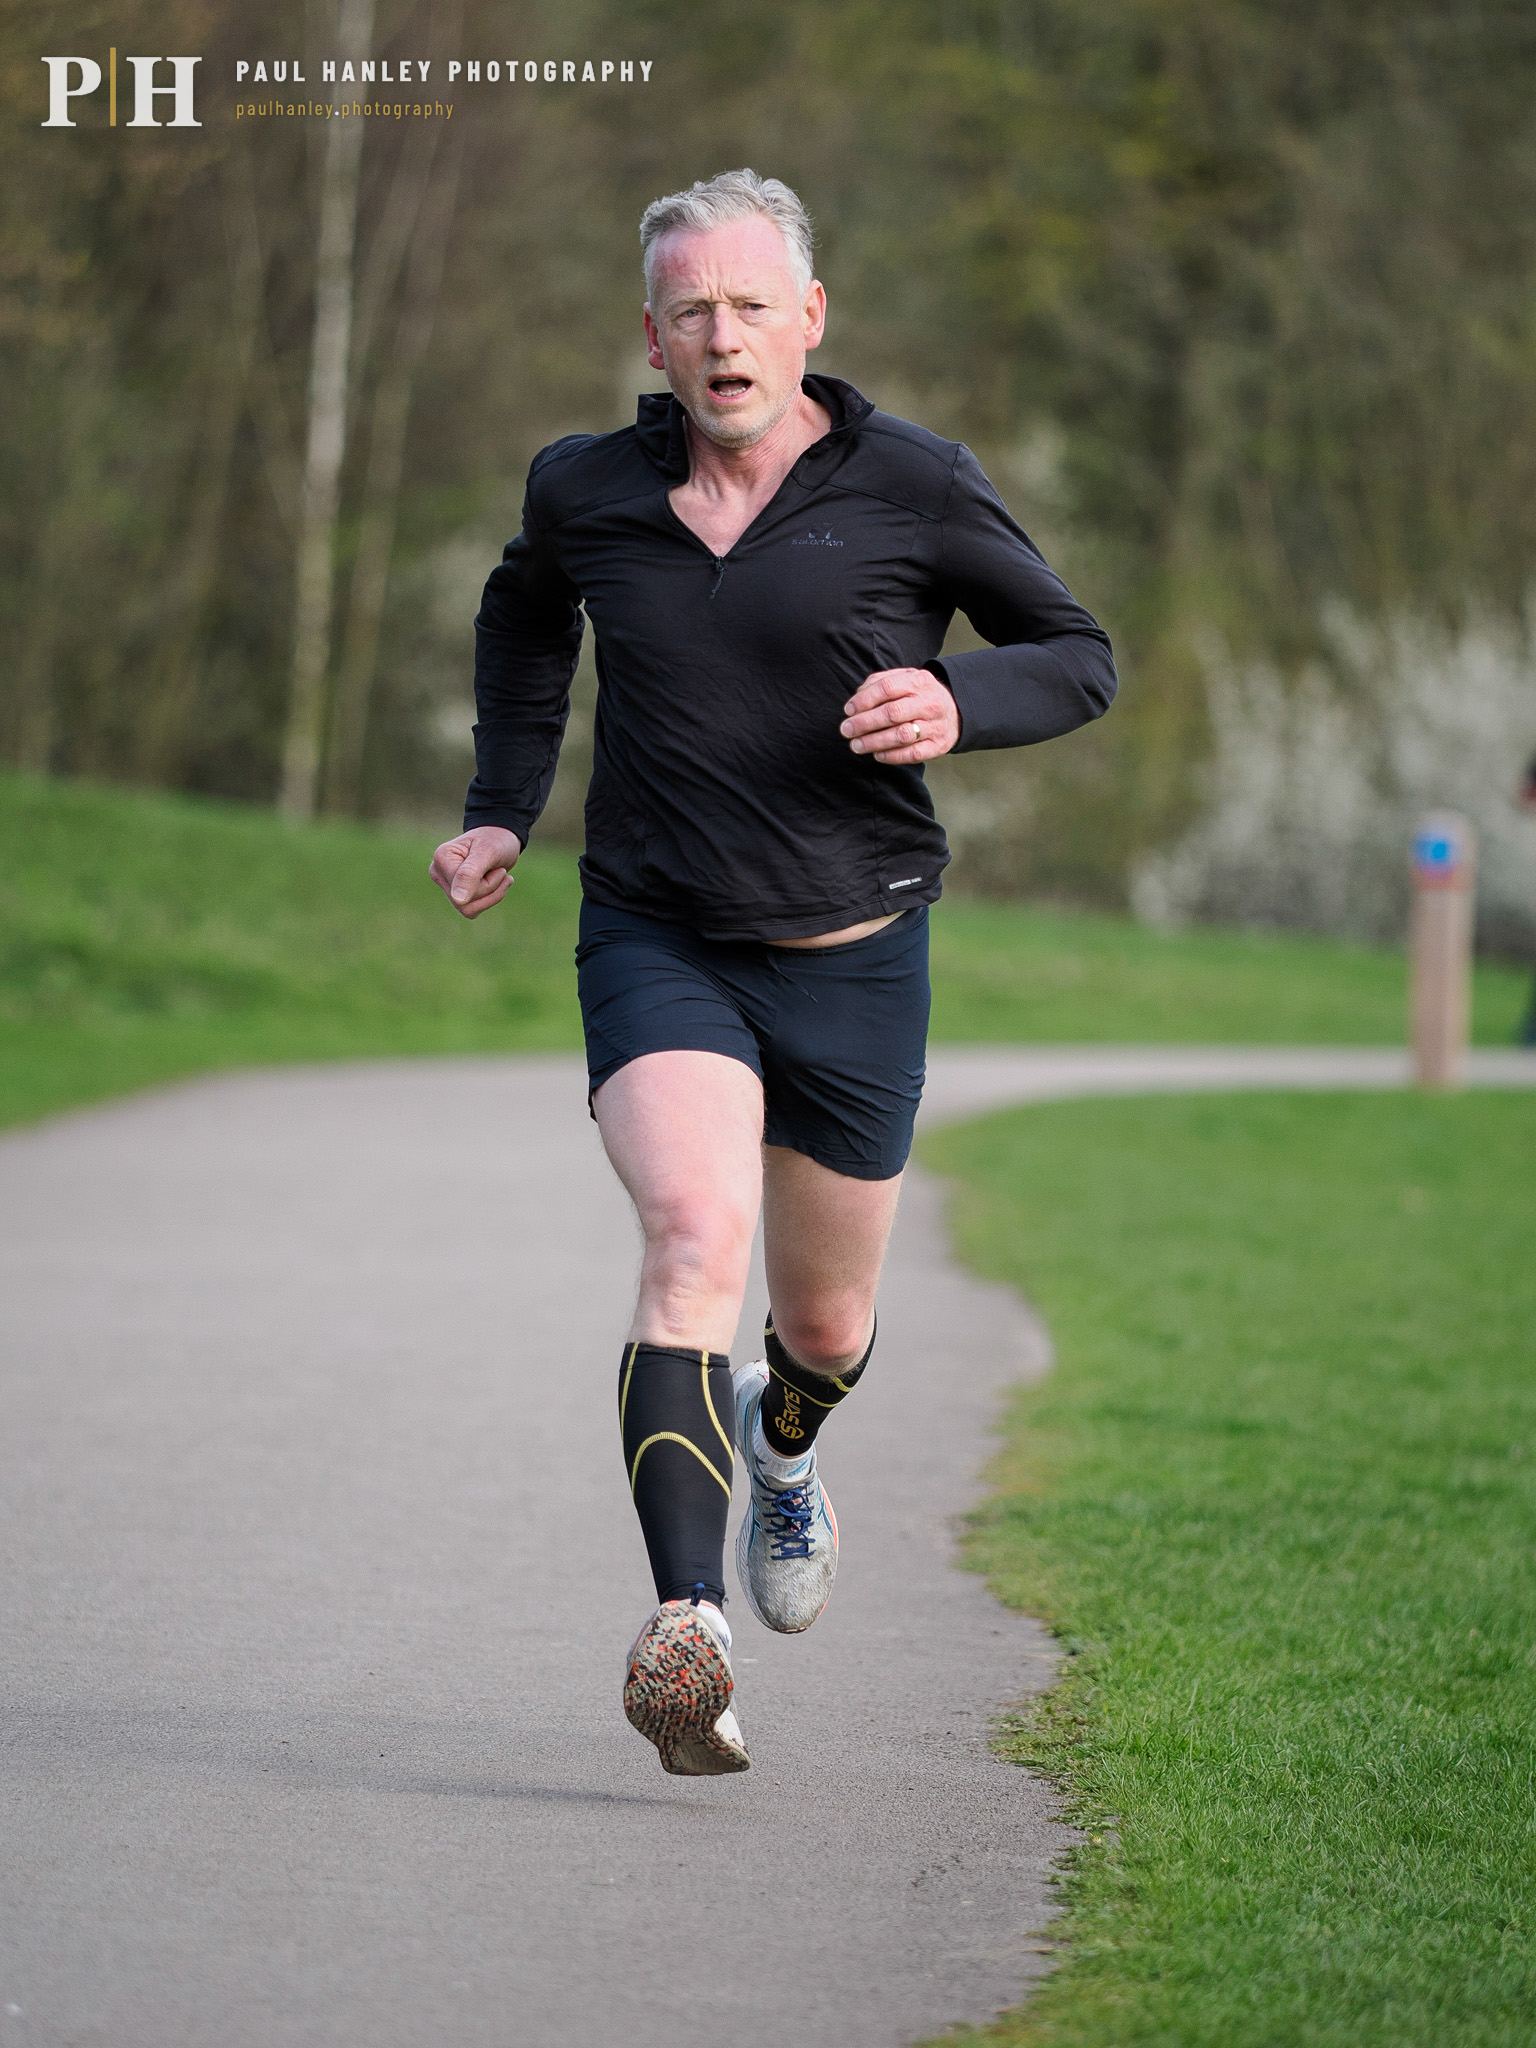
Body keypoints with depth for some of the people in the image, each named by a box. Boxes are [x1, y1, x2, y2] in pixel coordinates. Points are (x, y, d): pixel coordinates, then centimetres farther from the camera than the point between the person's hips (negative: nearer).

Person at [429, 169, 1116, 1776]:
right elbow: (523, 613, 24)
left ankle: (782, 1449, 54)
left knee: (825, 1323, 15)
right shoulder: (586, 494, 0)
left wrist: (958, 704, -19)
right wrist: (502, 808, 15)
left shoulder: (910, 487, -7)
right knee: (696, 1239, -27)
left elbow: (1080, 656, 2)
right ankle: (687, 1636, -36)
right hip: (657, 946, 0)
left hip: (853, 963, 1)